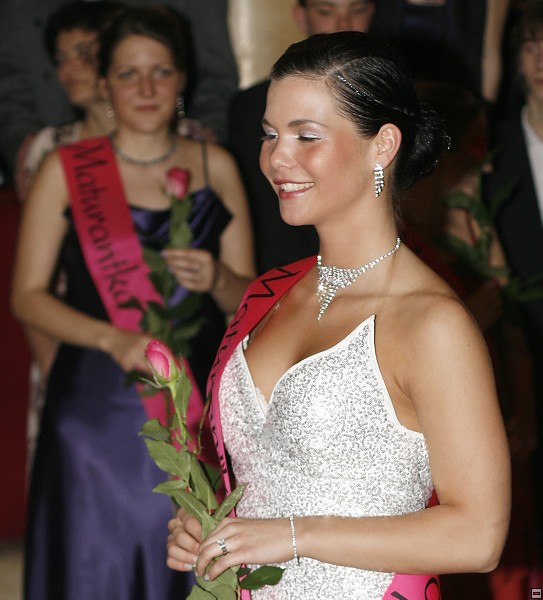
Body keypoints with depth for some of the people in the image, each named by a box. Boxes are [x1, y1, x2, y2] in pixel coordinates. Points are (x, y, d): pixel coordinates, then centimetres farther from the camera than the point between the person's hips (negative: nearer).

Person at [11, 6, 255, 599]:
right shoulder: (66, 169, 0)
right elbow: (27, 296, -2)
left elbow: (247, 299, 10)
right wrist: (113, 339, -16)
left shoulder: (216, 167, 7)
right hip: (96, 408, -2)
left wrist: (217, 279, -13)